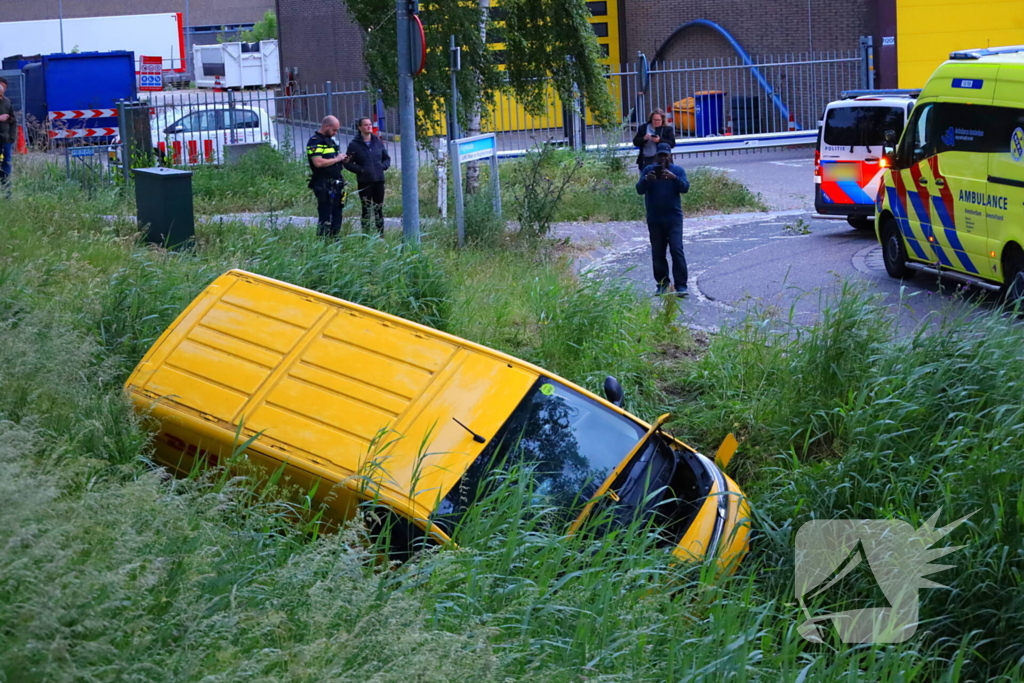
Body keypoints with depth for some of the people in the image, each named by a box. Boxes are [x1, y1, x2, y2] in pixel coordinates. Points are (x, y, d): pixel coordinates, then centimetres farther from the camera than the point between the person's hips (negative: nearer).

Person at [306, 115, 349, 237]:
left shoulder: (330, 141, 20)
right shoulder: (315, 142, -10)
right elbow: (318, 162, -22)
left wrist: (342, 160, 8)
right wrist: (336, 159, -14)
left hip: (336, 184, 9)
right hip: (324, 185, -9)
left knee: (337, 217, 11)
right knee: (325, 218, -9)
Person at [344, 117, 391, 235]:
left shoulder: (378, 142, 7)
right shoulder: (354, 144, -3)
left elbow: (387, 158, 17)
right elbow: (348, 163, -3)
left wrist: (383, 166, -3)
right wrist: (360, 170, -13)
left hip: (379, 180, 3)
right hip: (364, 182, -3)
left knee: (379, 208, 7)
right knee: (366, 209, 0)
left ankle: (381, 235, 12)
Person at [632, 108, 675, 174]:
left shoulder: (668, 129, 4)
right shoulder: (643, 128, 11)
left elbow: (672, 143, -4)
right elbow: (635, 142, 8)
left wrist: (659, 140, -18)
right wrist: (644, 139, -12)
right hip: (646, 160, 2)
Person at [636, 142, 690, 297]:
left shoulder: (678, 171, 3)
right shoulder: (648, 171, 5)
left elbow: (685, 188, -10)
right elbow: (639, 190, -5)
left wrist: (674, 178, -28)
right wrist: (646, 180, -26)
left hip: (673, 218, -2)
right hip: (654, 219, 2)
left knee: (677, 250, -11)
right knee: (658, 254, 7)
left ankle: (681, 285, -12)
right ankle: (662, 284, 16)